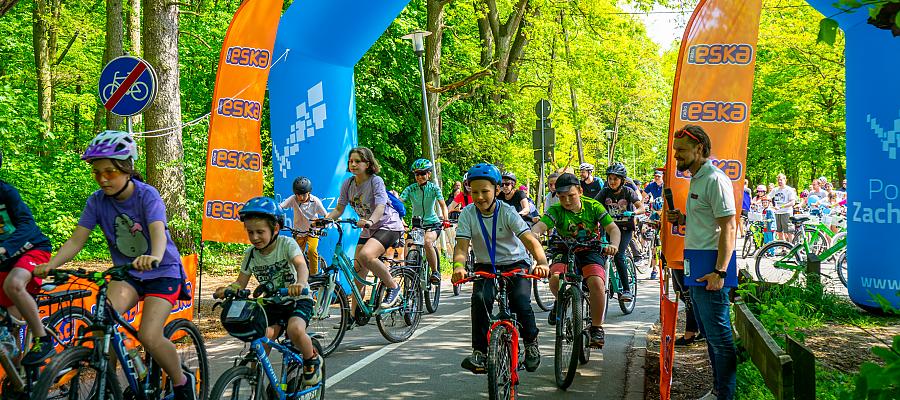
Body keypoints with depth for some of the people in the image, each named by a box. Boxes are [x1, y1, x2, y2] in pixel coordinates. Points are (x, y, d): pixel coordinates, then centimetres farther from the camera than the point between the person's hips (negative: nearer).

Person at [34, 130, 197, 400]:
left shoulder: (146, 195, -19)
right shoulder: (97, 201, -7)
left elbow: (158, 232, -35)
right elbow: (76, 240, -11)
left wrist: (153, 257, -58)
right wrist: (50, 264, -29)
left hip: (163, 271, -4)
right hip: (127, 273, 4)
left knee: (148, 336, -20)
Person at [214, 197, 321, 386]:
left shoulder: (286, 244, -17)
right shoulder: (251, 254, -3)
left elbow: (301, 265, -34)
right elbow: (241, 282, 0)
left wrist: (300, 283, -58)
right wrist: (226, 289, -24)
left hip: (297, 299, -4)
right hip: (272, 304, 4)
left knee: (295, 330, -33)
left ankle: (312, 360, -4)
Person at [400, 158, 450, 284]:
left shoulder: (433, 188, -4)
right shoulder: (410, 189, -2)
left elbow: (443, 205, -14)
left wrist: (445, 219, -32)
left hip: (432, 223, -3)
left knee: (427, 241, -32)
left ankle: (435, 272, -18)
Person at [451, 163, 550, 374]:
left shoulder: (507, 212, -16)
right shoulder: (468, 214, -10)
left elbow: (530, 240, -27)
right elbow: (462, 246, -19)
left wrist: (542, 262, -46)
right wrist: (458, 266, -42)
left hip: (515, 264, -1)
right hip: (485, 266, 2)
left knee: (521, 302, -23)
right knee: (480, 299, -26)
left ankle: (531, 341, 6)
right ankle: (480, 351, -16)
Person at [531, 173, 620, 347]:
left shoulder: (593, 206, -7)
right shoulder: (556, 210, -9)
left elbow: (613, 229, -10)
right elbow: (540, 226, -25)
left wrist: (614, 245, -32)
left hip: (591, 251, -1)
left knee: (597, 282, -29)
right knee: (555, 278, -30)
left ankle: (597, 328, -12)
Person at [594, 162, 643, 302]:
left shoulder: (628, 191, -9)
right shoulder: (605, 192, -3)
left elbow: (641, 207, -19)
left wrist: (632, 213, -41)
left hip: (625, 228, -3)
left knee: (618, 256, -21)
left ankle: (627, 290, -16)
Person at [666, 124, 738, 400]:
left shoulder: (715, 180, -14)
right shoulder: (697, 179, 17)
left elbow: (728, 227, -19)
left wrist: (719, 272, -25)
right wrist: (683, 219, 10)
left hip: (712, 266, -10)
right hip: (696, 266, 10)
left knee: (719, 336, -6)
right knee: (708, 333, 16)